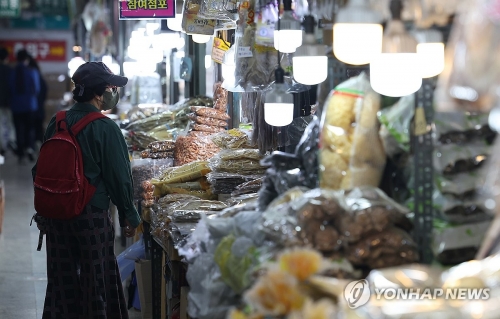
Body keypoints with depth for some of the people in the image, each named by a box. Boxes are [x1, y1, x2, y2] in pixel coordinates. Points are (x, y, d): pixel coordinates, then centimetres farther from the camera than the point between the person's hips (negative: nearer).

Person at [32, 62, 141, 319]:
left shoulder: (56, 123, 3)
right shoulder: (106, 128, -14)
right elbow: (119, 177, -12)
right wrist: (129, 216, 0)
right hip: (91, 215, -5)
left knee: (61, 279, 15)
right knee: (96, 281, 8)